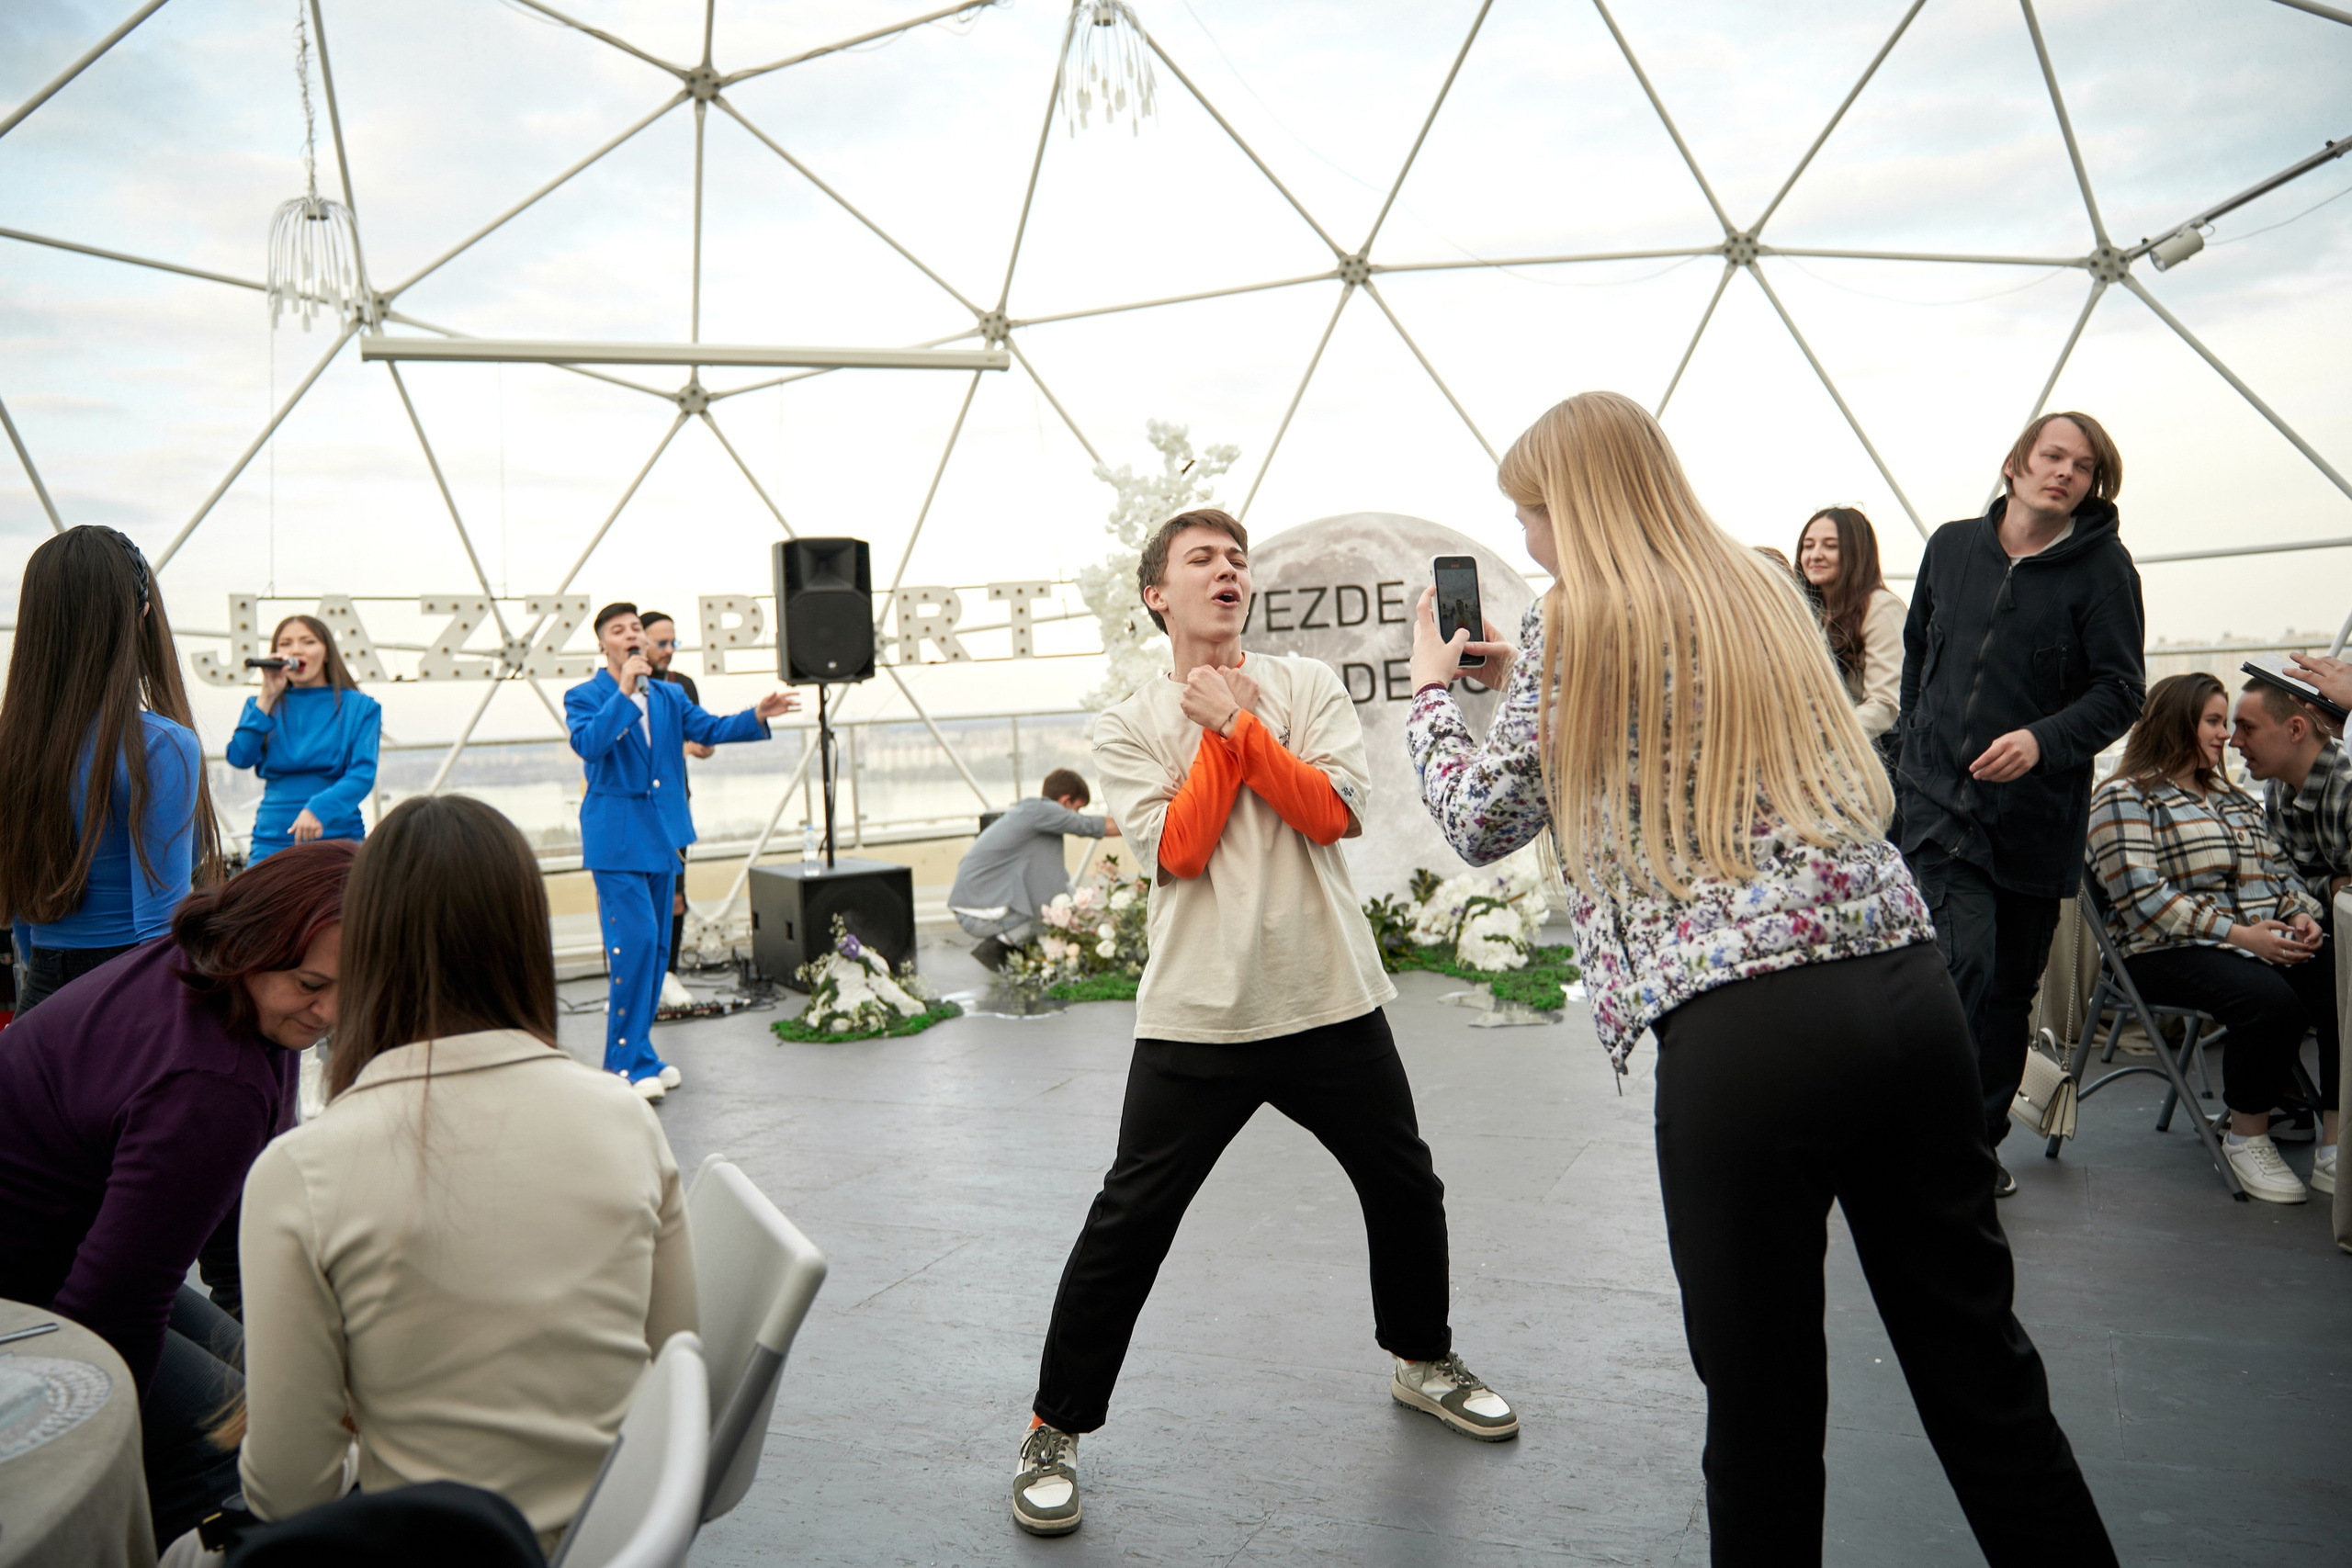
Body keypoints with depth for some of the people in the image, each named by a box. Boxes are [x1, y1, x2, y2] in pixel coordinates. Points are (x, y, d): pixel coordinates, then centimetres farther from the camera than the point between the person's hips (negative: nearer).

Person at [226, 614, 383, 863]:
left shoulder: (360, 707, 5)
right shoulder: (262, 704, 14)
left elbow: (364, 774, -8)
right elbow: (239, 758, -3)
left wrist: (319, 808, -24)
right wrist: (268, 698, -6)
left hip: (337, 836, -2)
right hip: (272, 840, 2)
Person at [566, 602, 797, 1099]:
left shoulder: (669, 696, 13)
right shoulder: (584, 697, -3)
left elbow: (708, 729, 2)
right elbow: (587, 744, -21)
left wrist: (757, 716, -13)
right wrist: (624, 692, -25)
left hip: (661, 834, 6)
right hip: (615, 838, -6)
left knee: (656, 947, 10)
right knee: (635, 941, -13)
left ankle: (635, 1053, 22)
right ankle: (628, 1061, -4)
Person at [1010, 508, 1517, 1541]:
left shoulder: (1307, 686, 5)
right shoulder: (1129, 727, 2)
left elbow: (1336, 813, -8)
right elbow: (1175, 851, -11)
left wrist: (1238, 721, -10)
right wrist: (1224, 731, -9)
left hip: (1331, 999, 3)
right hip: (1198, 1016, -2)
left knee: (1406, 1188, 15)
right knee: (1128, 1224, -3)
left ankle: (1423, 1360, 42)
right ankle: (1056, 1431, 14)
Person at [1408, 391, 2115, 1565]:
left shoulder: (1570, 628, 0)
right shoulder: (1763, 594, 18)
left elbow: (1480, 823, 7)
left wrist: (1432, 691, 21)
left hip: (1744, 1029, -6)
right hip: (1905, 981, 7)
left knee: (1763, 1392, 8)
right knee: (1979, 1361, 17)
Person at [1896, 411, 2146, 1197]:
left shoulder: (2103, 566, -4)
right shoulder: (1952, 545, 6)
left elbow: (2121, 691, -8)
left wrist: (2043, 740, -24)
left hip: (2036, 810, 0)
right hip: (1938, 799, 0)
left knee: (2011, 985, 11)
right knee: (1965, 966, -15)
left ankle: (1980, 1140, 27)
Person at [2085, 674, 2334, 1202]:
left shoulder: (2233, 797, 25)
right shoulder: (2124, 798, -2)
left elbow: (2279, 868, 25)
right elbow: (2141, 896, -14)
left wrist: (2302, 914, 2)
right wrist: (2238, 934, -18)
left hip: (2268, 942, 7)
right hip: (2169, 952, -7)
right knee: (2272, 1001, -34)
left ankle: (2336, 1148, -16)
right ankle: (2247, 1137, -11)